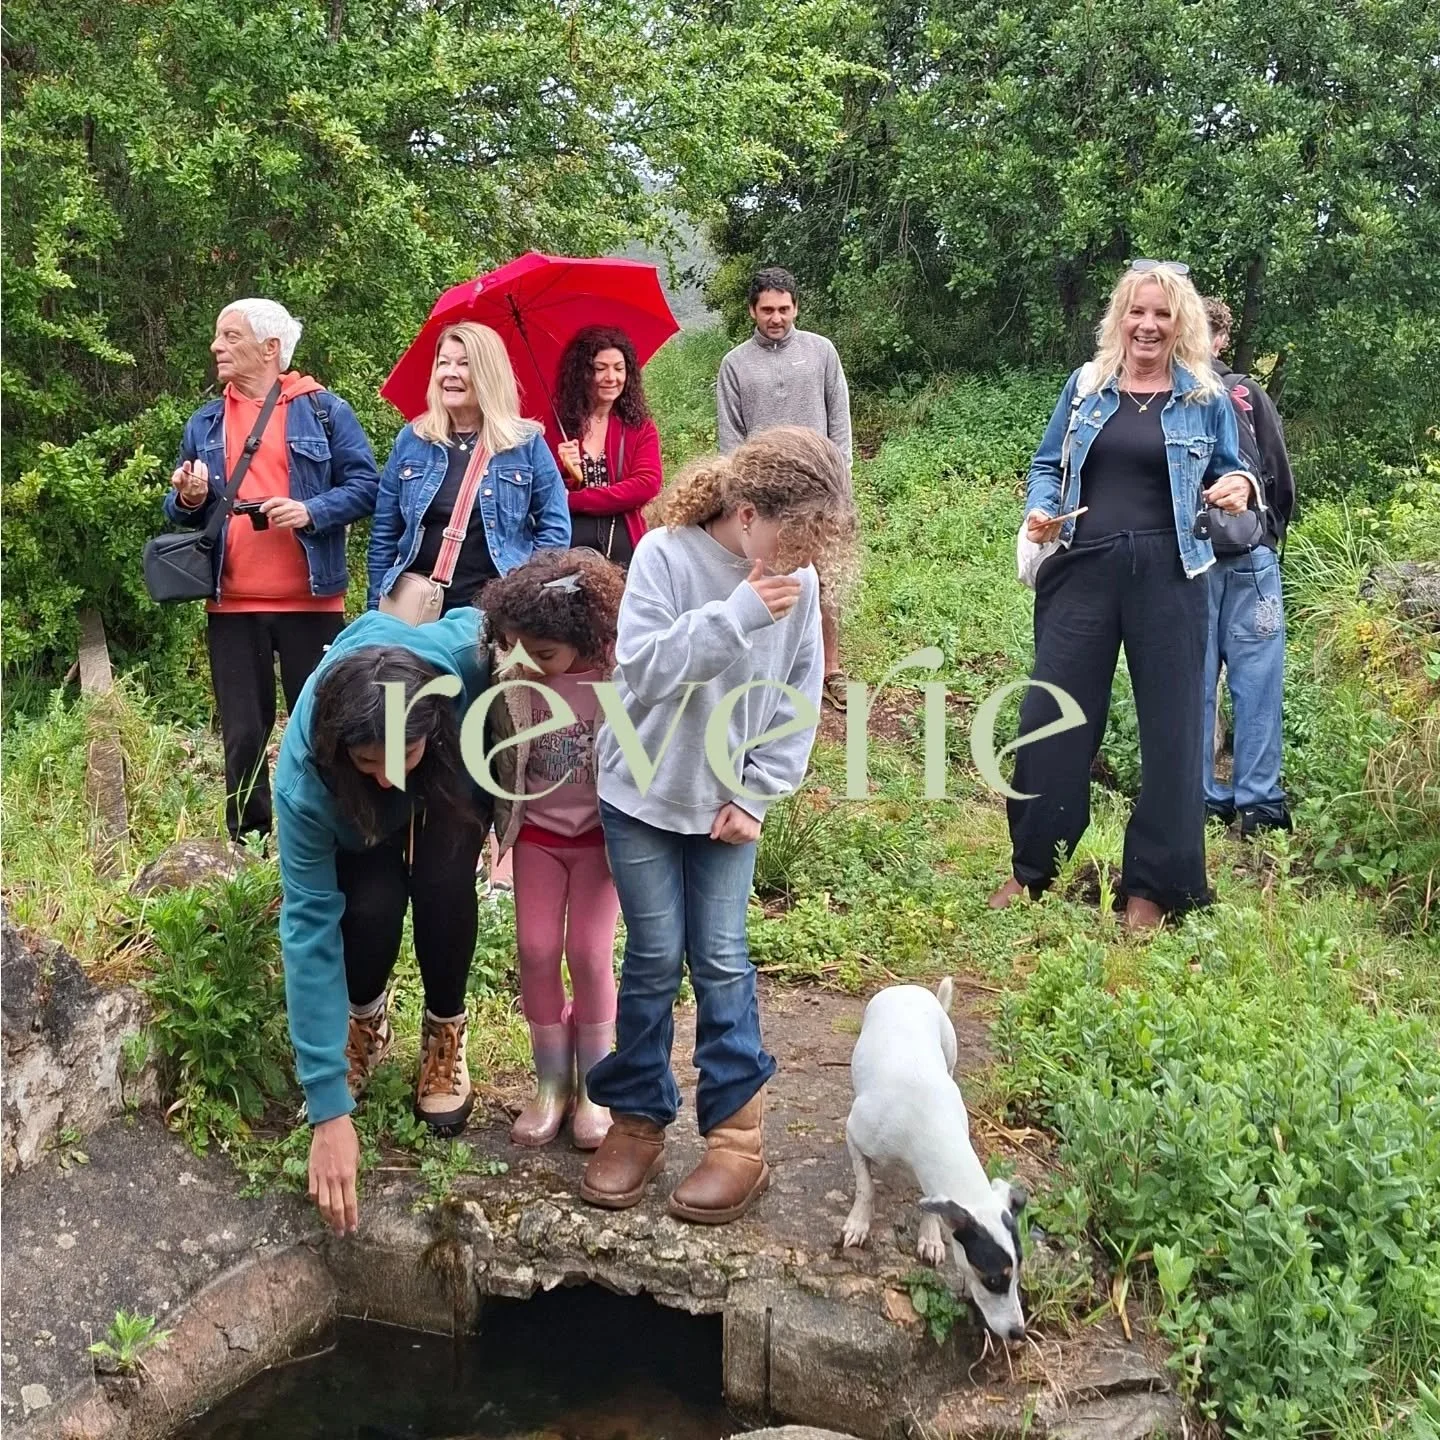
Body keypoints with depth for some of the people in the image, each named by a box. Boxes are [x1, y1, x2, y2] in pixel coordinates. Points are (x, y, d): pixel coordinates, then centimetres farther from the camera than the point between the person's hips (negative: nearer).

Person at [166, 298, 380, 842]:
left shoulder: (325, 410, 2)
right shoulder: (204, 422, 14)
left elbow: (365, 485, -2)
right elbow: (181, 510, 20)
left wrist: (311, 510, -18)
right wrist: (186, 500, -4)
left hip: (311, 600, -3)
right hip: (231, 605, 3)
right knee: (243, 737, 6)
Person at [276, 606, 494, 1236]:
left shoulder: (466, 652, -42)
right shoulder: (305, 777, -40)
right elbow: (309, 926, -37)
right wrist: (329, 1110, -39)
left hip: (459, 771, 1)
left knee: (442, 888, -25)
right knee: (371, 905, -25)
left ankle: (445, 1032, 3)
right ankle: (364, 1021, 9)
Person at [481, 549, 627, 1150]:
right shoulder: (511, 679, -15)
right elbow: (497, 752, 0)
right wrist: (501, 824, 2)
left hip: (601, 831, -3)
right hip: (536, 831, 3)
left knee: (589, 952, -6)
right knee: (535, 949, 0)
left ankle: (594, 1083, 13)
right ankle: (552, 1080, 17)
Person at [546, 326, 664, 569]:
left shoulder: (640, 428, 10)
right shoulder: (555, 426, 6)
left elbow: (648, 484, -7)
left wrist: (573, 500, -11)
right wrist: (568, 477, -18)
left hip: (623, 547, 1)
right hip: (565, 547, -1)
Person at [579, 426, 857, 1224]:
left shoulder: (799, 582, -6)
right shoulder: (665, 555, -16)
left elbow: (799, 700, 0)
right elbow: (639, 666, -25)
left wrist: (756, 795, -6)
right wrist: (737, 614, -33)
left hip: (729, 804, 2)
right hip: (643, 795, -2)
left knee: (721, 962, 3)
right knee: (654, 961, 4)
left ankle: (737, 1136, 12)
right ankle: (638, 1120, 20)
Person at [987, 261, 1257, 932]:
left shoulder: (1205, 397, 5)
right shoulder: (1086, 385, 8)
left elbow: (1229, 473, 12)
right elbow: (1047, 465, 13)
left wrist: (1237, 487, -11)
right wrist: (1040, 510, -7)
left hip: (1168, 574, -1)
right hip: (1083, 569, 1)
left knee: (1170, 725, 3)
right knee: (1051, 714, 3)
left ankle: (1152, 885, 16)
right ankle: (1033, 866, 20)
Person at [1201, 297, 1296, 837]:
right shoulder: (1247, 393, 0)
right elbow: (1280, 474, 2)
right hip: (1249, 551, -1)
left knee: (1193, 680, 7)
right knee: (1256, 677, 3)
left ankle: (1200, 798, 10)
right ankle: (1259, 802, 3)